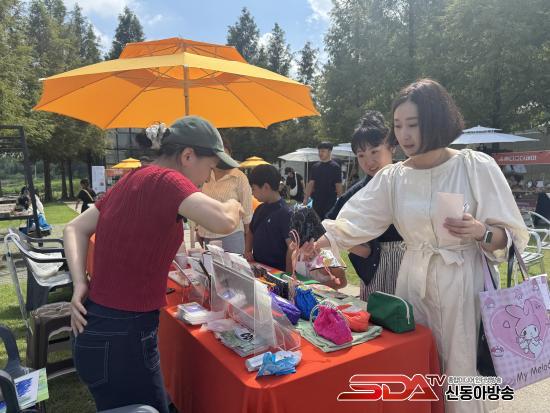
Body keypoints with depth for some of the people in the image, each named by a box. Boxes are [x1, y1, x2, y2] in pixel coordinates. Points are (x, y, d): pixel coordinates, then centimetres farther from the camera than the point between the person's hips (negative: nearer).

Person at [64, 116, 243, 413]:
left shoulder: (133, 179, 7)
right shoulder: (164, 179, -19)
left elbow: (75, 229, 11)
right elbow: (224, 222, -33)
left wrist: (80, 283, -2)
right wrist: (233, 206, -9)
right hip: (121, 337, -9)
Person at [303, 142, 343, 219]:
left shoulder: (335, 167, -5)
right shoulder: (315, 166, 9)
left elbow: (338, 186, -7)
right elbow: (311, 183, 9)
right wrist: (306, 198, 2)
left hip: (330, 202, -5)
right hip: (317, 201, 5)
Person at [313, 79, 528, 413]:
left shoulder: (477, 167, -9)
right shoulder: (392, 178, 0)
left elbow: (511, 236, -5)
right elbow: (352, 222, -5)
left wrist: (481, 232, -26)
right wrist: (313, 248, -17)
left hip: (463, 282, -3)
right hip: (414, 280, 3)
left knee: (460, 368, 8)